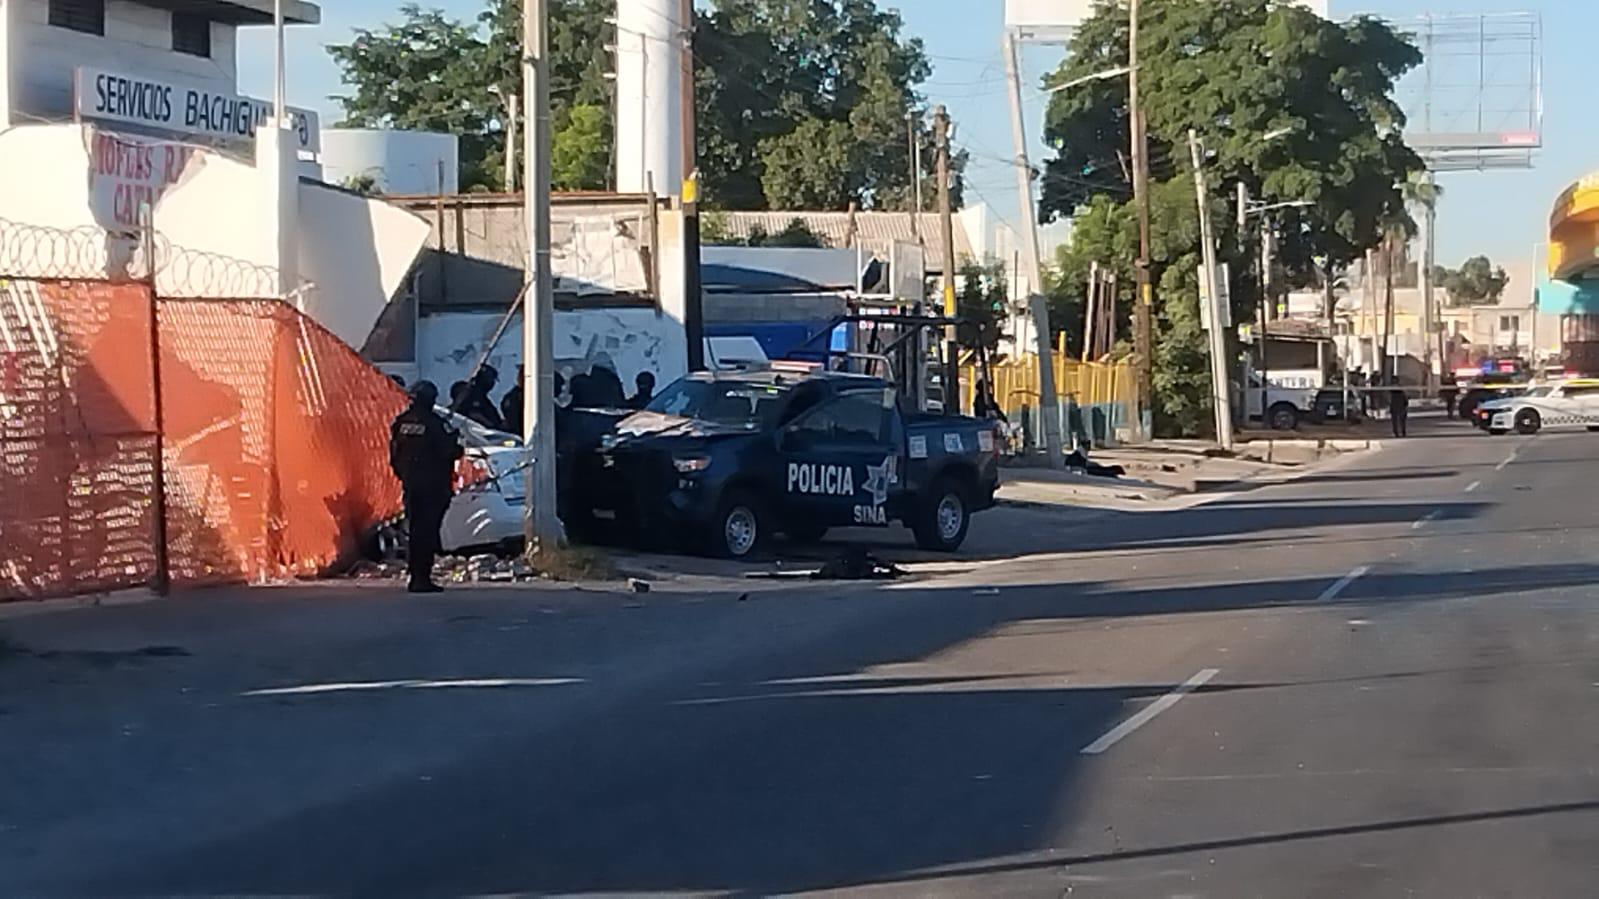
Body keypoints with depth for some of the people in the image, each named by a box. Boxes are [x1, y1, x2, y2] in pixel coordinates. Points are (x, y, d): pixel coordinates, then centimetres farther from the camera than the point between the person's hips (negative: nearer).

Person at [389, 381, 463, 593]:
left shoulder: (400, 423, 6)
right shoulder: (433, 423, -14)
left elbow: (394, 456, 11)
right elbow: (447, 452, -14)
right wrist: (458, 449, 7)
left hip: (410, 484, 6)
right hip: (432, 485, -6)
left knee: (415, 528, 14)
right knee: (427, 530, -5)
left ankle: (415, 577, 17)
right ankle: (422, 578, -8)